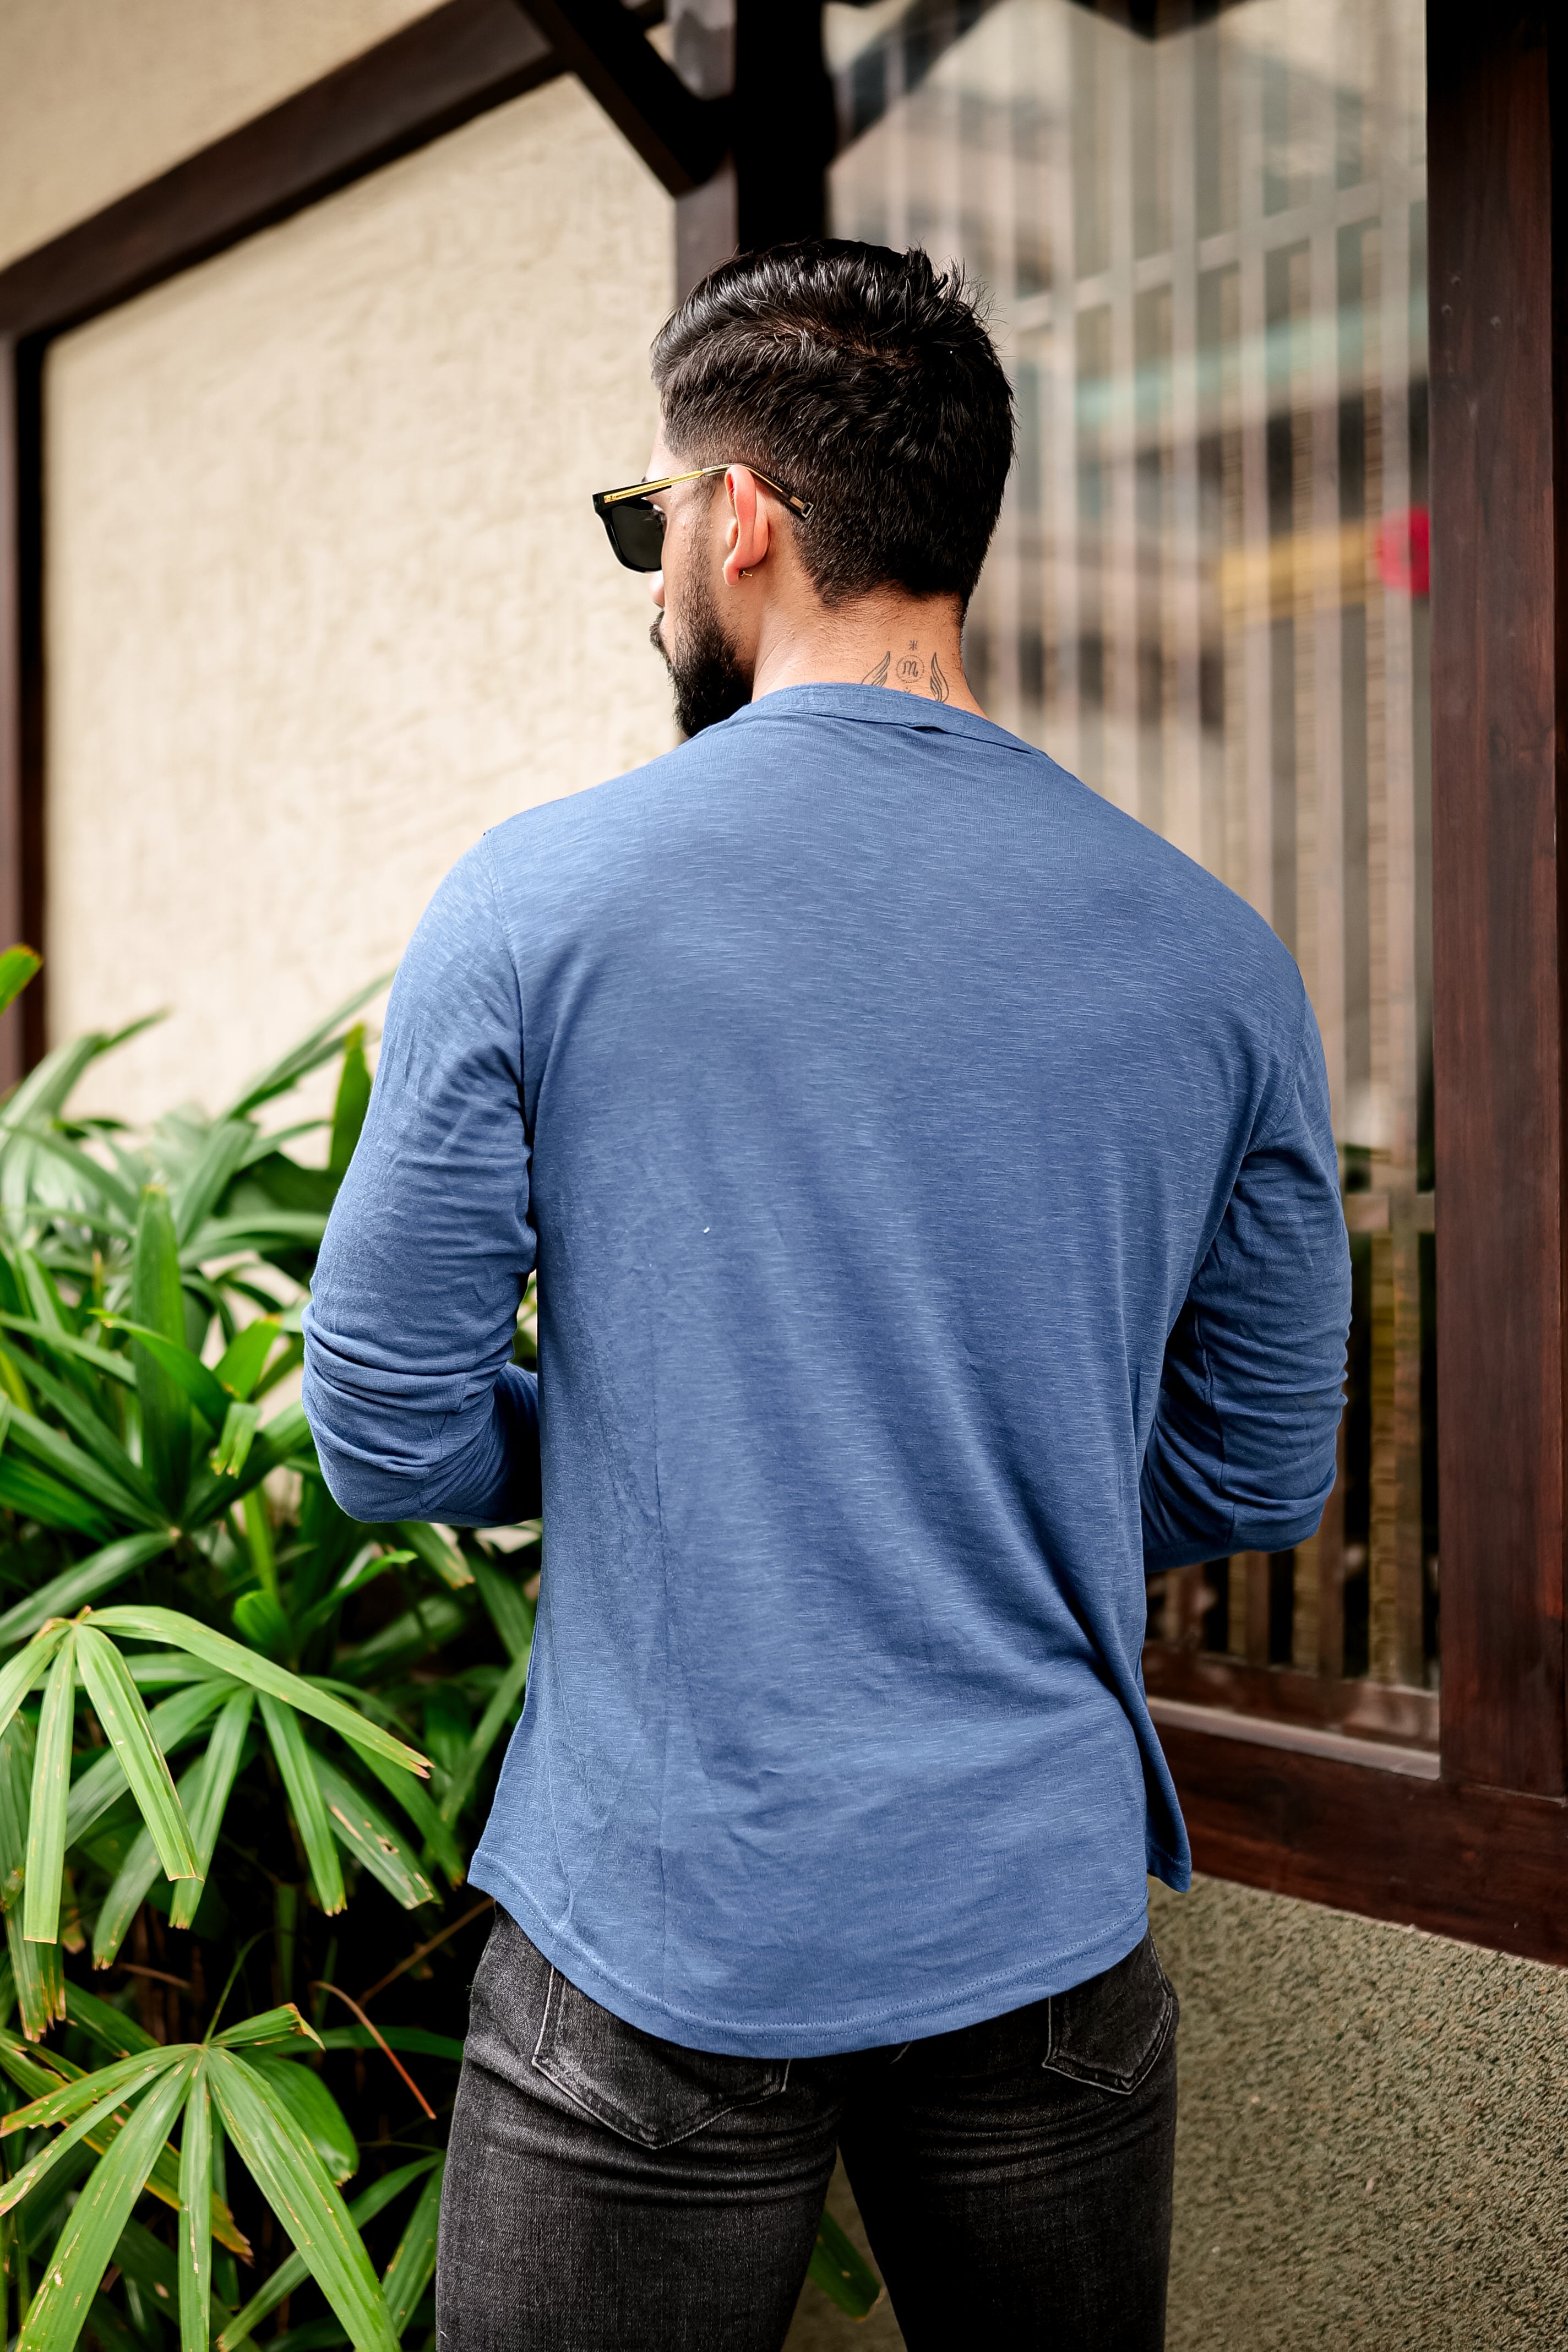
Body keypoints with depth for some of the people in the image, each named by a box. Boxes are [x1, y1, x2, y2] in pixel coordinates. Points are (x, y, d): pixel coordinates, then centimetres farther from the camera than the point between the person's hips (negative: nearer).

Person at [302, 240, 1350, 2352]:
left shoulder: (536, 904, -12)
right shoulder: (1211, 953, -4)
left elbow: (391, 1440, -6)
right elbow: (1262, 1479, 4)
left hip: (657, 1949, -2)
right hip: (1049, 1934, 3)